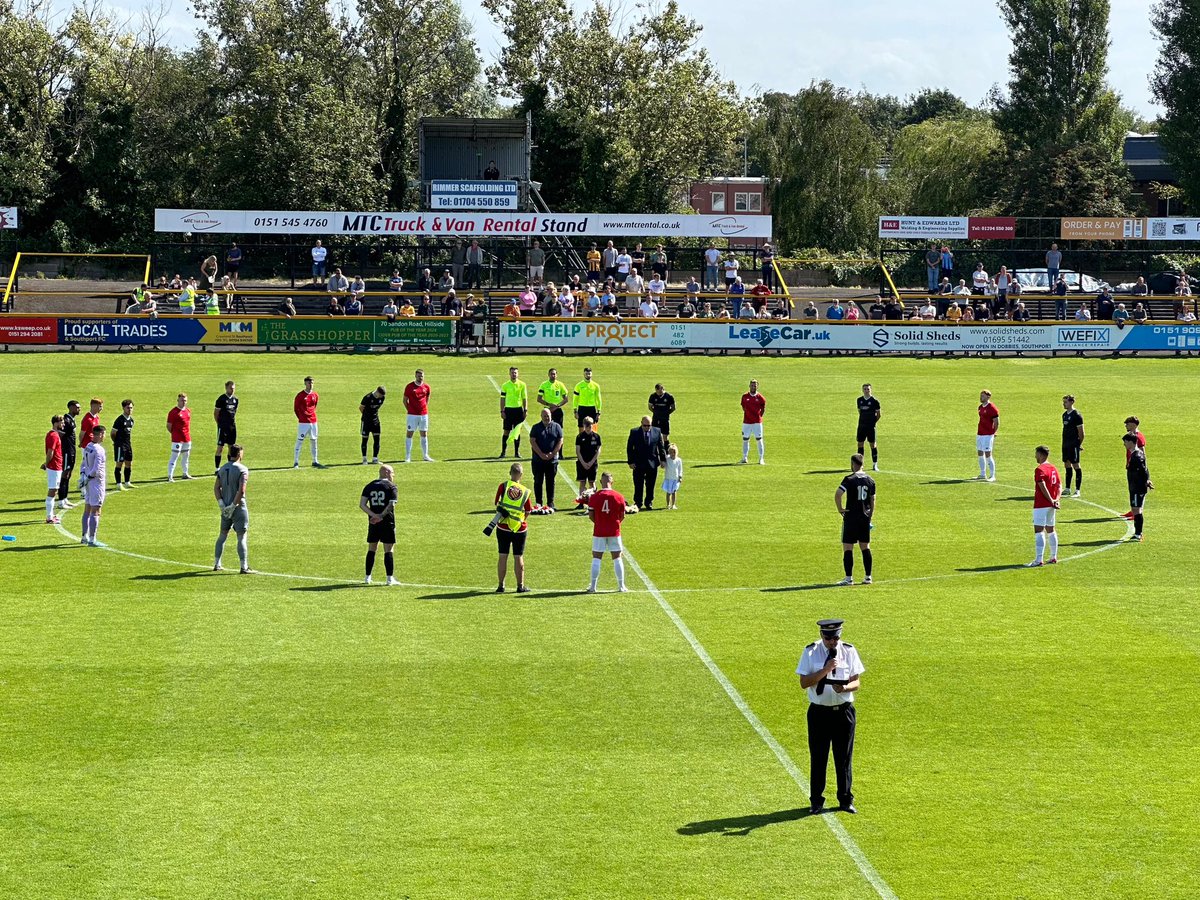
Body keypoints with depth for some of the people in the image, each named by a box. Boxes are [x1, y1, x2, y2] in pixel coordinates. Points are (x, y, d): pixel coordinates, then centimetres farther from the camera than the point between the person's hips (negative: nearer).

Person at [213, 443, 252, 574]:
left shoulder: (222, 469, 8)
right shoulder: (242, 469, -12)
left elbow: (216, 487, 2)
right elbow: (241, 490, -21)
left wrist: (221, 503, -4)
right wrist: (233, 505, -16)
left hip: (225, 508, 6)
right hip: (238, 507, -6)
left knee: (222, 535, 17)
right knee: (241, 537, -2)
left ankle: (217, 564, 21)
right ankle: (244, 567, -2)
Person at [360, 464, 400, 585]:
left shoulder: (369, 486, 9)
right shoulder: (392, 487, -4)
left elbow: (362, 504, -2)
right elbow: (391, 505, -16)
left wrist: (374, 515, -10)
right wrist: (381, 516, -11)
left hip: (373, 522, 4)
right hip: (387, 523, -4)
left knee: (371, 549, 13)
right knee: (388, 550, 0)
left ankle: (367, 577, 15)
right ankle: (390, 578, 0)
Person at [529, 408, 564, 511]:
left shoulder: (556, 427, 5)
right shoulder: (536, 427, 4)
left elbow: (560, 441, 0)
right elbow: (532, 441, -5)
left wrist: (552, 454, -11)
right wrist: (541, 454, -14)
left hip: (552, 460, 0)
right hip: (538, 460, 0)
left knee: (550, 482, 4)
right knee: (538, 482, 3)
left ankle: (550, 504, 8)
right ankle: (538, 504, 9)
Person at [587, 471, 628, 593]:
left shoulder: (594, 497, -8)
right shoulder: (619, 497, -5)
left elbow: (591, 516, -5)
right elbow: (622, 516, 1)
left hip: (599, 532, -1)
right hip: (614, 531, 1)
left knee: (596, 559, 6)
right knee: (617, 558, 9)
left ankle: (593, 586, 6)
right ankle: (621, 586, 13)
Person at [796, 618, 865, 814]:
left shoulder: (849, 651, 1)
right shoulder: (811, 652, -5)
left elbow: (857, 682, -1)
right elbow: (804, 683, -11)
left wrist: (844, 688, -23)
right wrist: (826, 670, -22)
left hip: (844, 711, 1)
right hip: (819, 712, -1)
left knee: (844, 757, 8)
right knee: (818, 757, 5)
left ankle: (846, 800, 21)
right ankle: (816, 801, 16)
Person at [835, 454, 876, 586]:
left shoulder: (849, 479, -11)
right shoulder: (870, 480, 6)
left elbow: (838, 494, -23)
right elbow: (872, 500, 11)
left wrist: (840, 509, -11)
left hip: (851, 517, -5)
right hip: (865, 518, 5)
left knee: (847, 547, -1)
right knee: (865, 547, 12)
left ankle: (849, 578, -4)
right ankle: (867, 576, 13)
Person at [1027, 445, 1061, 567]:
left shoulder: (1040, 470, -14)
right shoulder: (1053, 468, 12)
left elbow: (1043, 488, -21)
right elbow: (1059, 487, 10)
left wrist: (1051, 501, -14)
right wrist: (1056, 500, -1)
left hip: (1041, 505, -9)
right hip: (1051, 506, 9)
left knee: (1039, 531, -10)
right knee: (1050, 530, 17)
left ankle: (1038, 560, -16)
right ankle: (1053, 557, 23)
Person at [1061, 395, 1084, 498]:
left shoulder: (1076, 415, -12)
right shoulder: (1065, 415, 13)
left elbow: (1081, 432, -11)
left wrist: (1080, 444, -10)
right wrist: (1064, 443, 16)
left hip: (1074, 445, -8)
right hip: (1066, 444, 8)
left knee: (1075, 465, -5)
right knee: (1067, 465, 12)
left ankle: (1077, 490, -3)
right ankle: (1067, 489, 19)